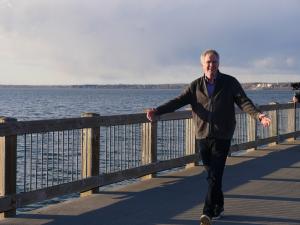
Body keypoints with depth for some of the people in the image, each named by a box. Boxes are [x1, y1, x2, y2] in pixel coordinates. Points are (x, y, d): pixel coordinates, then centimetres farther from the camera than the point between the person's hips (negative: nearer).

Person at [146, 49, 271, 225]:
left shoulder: (230, 82, 2)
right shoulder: (196, 86, 7)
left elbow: (244, 101, -7)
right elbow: (178, 101, -1)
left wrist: (259, 115, -25)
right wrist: (157, 111, -15)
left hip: (222, 137, -3)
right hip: (202, 136, 3)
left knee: (215, 176, -10)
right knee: (211, 175, 11)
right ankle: (219, 207, 27)